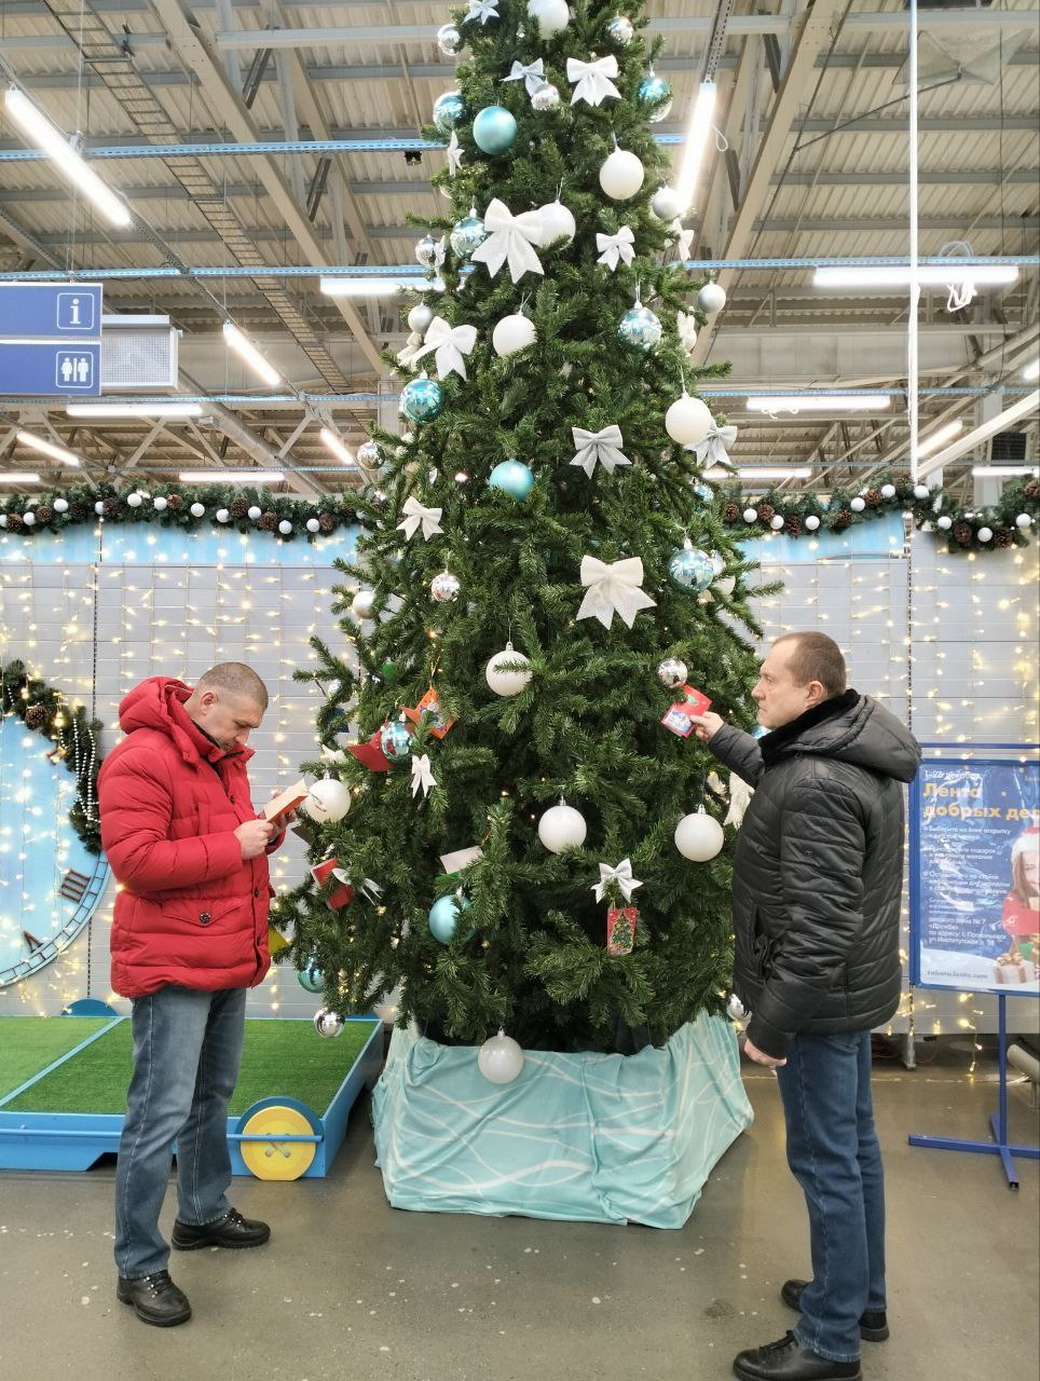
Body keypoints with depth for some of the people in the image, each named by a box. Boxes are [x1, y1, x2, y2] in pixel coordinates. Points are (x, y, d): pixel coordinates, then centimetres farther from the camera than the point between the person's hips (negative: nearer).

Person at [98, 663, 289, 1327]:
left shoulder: (224, 757, 12)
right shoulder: (140, 760, -17)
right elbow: (135, 860, -23)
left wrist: (265, 831, 1)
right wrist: (232, 846, -23)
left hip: (229, 961, 9)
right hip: (171, 966, -9)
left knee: (213, 1097, 20)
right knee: (161, 1115, -2)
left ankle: (204, 1213, 38)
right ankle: (139, 1267, 12)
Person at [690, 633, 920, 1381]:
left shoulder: (819, 787, -29)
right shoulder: (849, 747, 2)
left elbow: (818, 925, -30)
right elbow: (779, 778, 25)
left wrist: (772, 1019, -22)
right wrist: (721, 738, 23)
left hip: (819, 997, -10)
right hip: (853, 985, 10)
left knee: (825, 1161, 4)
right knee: (854, 1144, 22)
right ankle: (862, 1297, 40)